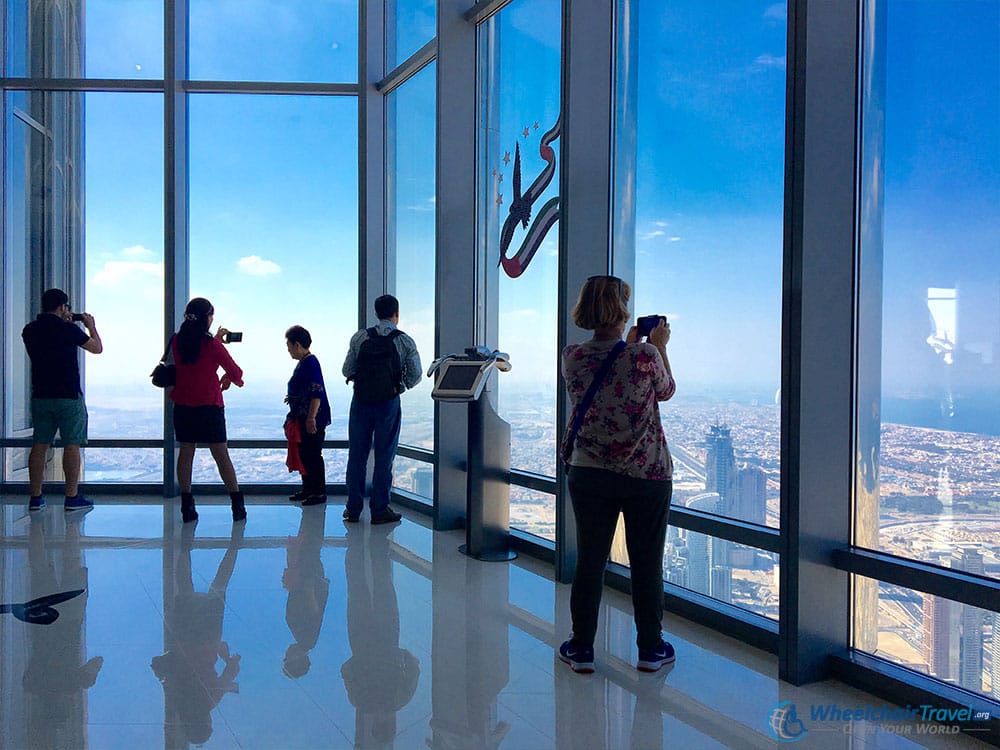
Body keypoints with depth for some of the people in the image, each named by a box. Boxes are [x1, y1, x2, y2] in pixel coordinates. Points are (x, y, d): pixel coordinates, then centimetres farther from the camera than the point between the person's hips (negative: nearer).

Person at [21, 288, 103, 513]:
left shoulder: (29, 330, 5)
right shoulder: (68, 329, -11)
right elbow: (97, 348, 0)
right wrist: (91, 325, 15)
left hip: (40, 396, 6)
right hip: (69, 396, -5)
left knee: (40, 445, 10)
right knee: (72, 445, 0)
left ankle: (36, 497, 13)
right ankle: (72, 497, 2)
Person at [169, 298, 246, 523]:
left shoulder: (176, 341, 2)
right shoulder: (211, 344, -12)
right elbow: (235, 371, -6)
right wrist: (231, 379, 16)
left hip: (183, 406, 4)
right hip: (209, 406, -4)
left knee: (185, 453, 9)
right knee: (221, 455, 2)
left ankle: (187, 507, 10)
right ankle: (238, 506, 8)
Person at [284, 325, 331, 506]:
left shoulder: (310, 363, -17)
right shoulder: (303, 362, 12)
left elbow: (316, 393, -23)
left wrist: (311, 418, -26)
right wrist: (292, 398, 37)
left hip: (312, 420, -10)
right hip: (302, 418, 10)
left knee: (313, 455, -3)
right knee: (303, 454, 16)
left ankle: (319, 492, 6)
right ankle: (307, 489, 26)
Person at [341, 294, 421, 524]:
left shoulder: (360, 337, 0)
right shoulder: (405, 341, -3)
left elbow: (347, 370, 1)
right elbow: (415, 376, -3)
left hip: (361, 400, 2)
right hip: (388, 402, -2)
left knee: (356, 454, 9)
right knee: (384, 456, 6)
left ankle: (353, 509, 15)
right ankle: (379, 510, 9)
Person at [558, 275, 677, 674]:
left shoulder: (572, 357, -5)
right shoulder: (644, 355, -14)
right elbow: (665, 391, 6)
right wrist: (659, 346, 16)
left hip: (589, 473, 2)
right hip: (647, 474, -2)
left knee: (589, 562, 11)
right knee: (646, 563, 12)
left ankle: (581, 649, 21)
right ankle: (650, 649, 25)